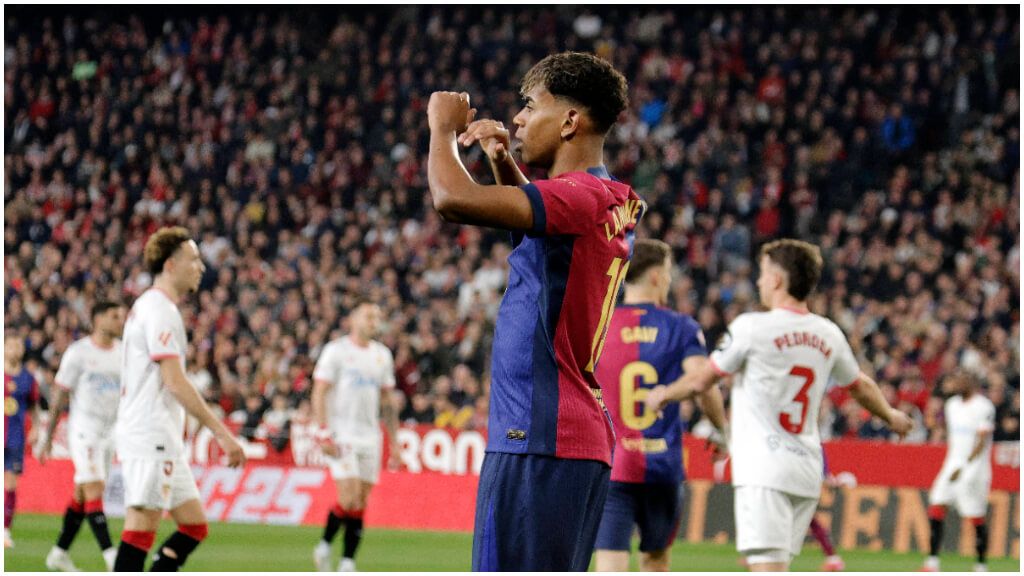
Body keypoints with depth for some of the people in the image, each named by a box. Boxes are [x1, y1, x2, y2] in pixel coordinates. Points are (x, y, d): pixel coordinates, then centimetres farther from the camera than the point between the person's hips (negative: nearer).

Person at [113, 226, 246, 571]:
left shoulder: (148, 306, 19)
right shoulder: (160, 310, -12)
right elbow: (175, 383, -19)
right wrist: (221, 432, -19)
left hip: (164, 442, 10)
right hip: (151, 439, -10)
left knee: (194, 525, 10)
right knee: (141, 528, -10)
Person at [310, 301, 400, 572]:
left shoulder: (382, 355, 13)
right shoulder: (336, 351, -4)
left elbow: (388, 401, 18)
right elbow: (319, 394, -6)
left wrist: (394, 443, 13)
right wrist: (324, 434, -16)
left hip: (370, 436, 5)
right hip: (341, 435, -5)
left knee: (361, 505, 1)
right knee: (350, 498, -15)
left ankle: (347, 563, 5)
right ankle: (324, 547, 6)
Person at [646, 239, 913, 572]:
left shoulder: (751, 328, -8)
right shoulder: (828, 335, 9)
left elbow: (700, 381, -1)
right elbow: (861, 387, 25)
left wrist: (662, 395, 19)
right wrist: (891, 416, 45)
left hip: (764, 472, -7)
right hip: (808, 471, 7)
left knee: (767, 567, -13)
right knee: (774, 569, 16)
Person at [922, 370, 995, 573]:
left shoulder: (983, 407, -11)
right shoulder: (952, 404, 12)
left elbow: (982, 441, -18)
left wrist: (964, 466, -27)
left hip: (975, 466, -7)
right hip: (953, 464, 7)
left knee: (976, 516, -4)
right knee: (936, 505, -5)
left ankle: (981, 566, 6)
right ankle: (932, 562, -3)